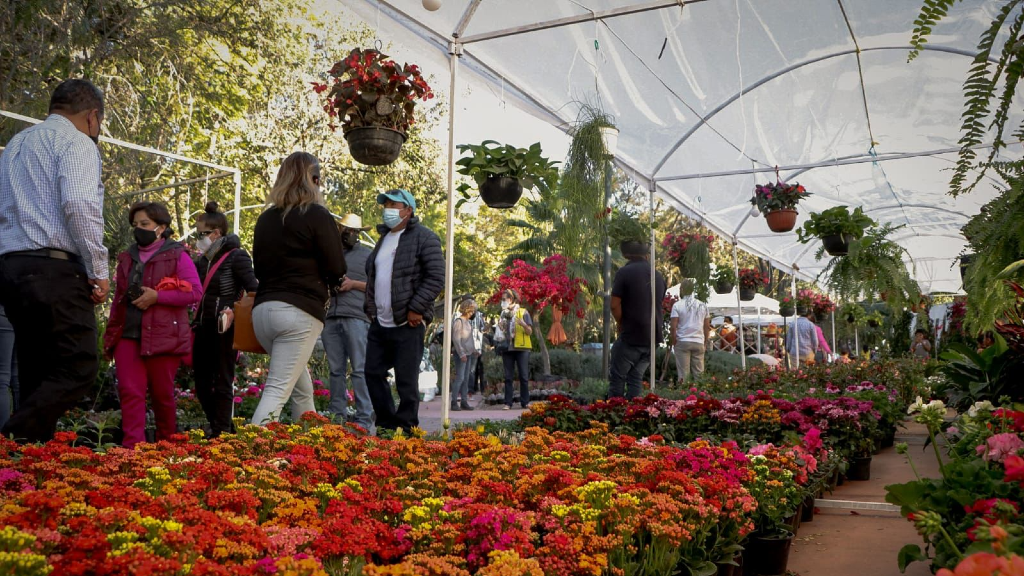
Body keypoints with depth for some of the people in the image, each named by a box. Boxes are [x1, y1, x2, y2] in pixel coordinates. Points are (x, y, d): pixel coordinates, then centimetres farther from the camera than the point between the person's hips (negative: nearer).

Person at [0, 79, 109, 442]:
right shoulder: (76, 142, -2)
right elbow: (79, 205, -17)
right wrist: (99, 270, -13)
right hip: (55, 270, -9)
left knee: (38, 376, 10)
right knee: (78, 370, -9)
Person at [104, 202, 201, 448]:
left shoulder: (177, 255, -1)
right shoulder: (126, 258, 17)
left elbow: (195, 292, -9)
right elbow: (118, 298, 24)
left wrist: (157, 296, -17)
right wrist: (111, 333, 17)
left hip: (162, 336, -5)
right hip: (128, 335, 5)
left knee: (162, 393, 5)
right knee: (130, 391, -6)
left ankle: (167, 445, 21)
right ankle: (133, 446, -7)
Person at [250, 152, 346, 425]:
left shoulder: (265, 218, 12)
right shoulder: (317, 215, -6)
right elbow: (337, 269, -5)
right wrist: (320, 284, 14)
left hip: (262, 309, 7)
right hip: (299, 312, -7)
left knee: (302, 388, 20)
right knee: (278, 390, -7)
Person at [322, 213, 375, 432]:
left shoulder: (368, 255, 11)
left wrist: (353, 284, -7)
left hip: (356, 317, -4)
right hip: (331, 318, 4)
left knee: (359, 369, -7)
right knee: (336, 370, 5)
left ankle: (364, 418, -7)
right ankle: (337, 415, 9)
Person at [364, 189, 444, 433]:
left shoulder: (423, 238, -6)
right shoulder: (384, 238, 20)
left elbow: (436, 277, -14)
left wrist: (416, 308, -18)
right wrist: (370, 307, 14)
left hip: (408, 324, -8)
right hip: (379, 324, 8)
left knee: (406, 381, -2)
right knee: (373, 374, 10)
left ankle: (405, 429, 8)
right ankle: (386, 424, 22)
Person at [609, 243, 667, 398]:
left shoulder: (624, 272, -8)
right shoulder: (658, 276, 11)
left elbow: (615, 304, -13)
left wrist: (621, 324, 4)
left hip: (631, 336, -6)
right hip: (653, 337, 6)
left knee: (617, 377, 4)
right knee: (636, 377, 12)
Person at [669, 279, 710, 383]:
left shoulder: (677, 305, -5)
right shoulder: (703, 305, 9)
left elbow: (673, 327, -9)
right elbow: (707, 326, 11)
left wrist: (673, 342, 2)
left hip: (682, 342, -3)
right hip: (699, 342, 3)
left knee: (683, 374, -1)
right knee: (699, 373, 6)